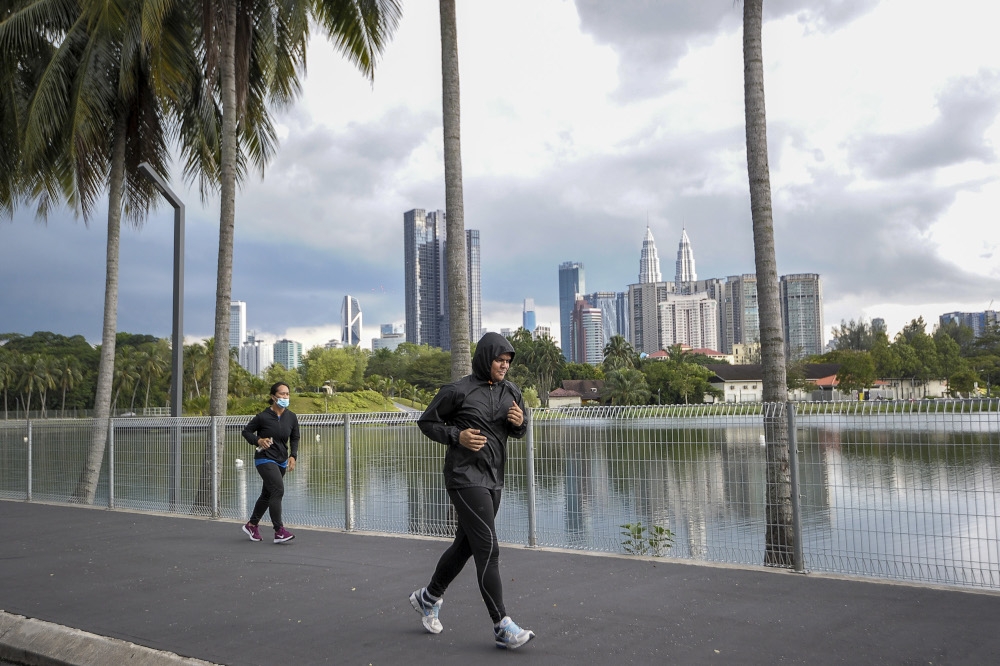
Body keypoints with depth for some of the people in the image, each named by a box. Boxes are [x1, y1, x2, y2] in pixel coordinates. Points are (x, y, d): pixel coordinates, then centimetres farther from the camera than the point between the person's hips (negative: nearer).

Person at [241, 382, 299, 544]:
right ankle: (279, 531, -18)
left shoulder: (292, 417, 1)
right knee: (278, 490, -20)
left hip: (281, 462, 6)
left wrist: (293, 456, -2)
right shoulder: (263, 417, -13)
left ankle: (251, 525, 36)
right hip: (265, 459, -6)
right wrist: (258, 441, -18)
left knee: (267, 495, 16)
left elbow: (295, 439, 12)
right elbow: (246, 431, 0)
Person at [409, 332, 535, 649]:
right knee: (488, 548, -12)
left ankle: (428, 597, 37)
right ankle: (502, 626, -7)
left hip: (494, 480, 7)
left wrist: (519, 422, -6)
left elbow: (519, 432, 18)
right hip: (465, 478, -7)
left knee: (465, 545, 17)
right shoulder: (458, 391, -9)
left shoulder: (511, 392, 8)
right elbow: (426, 422, -1)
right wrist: (457, 436, -16)